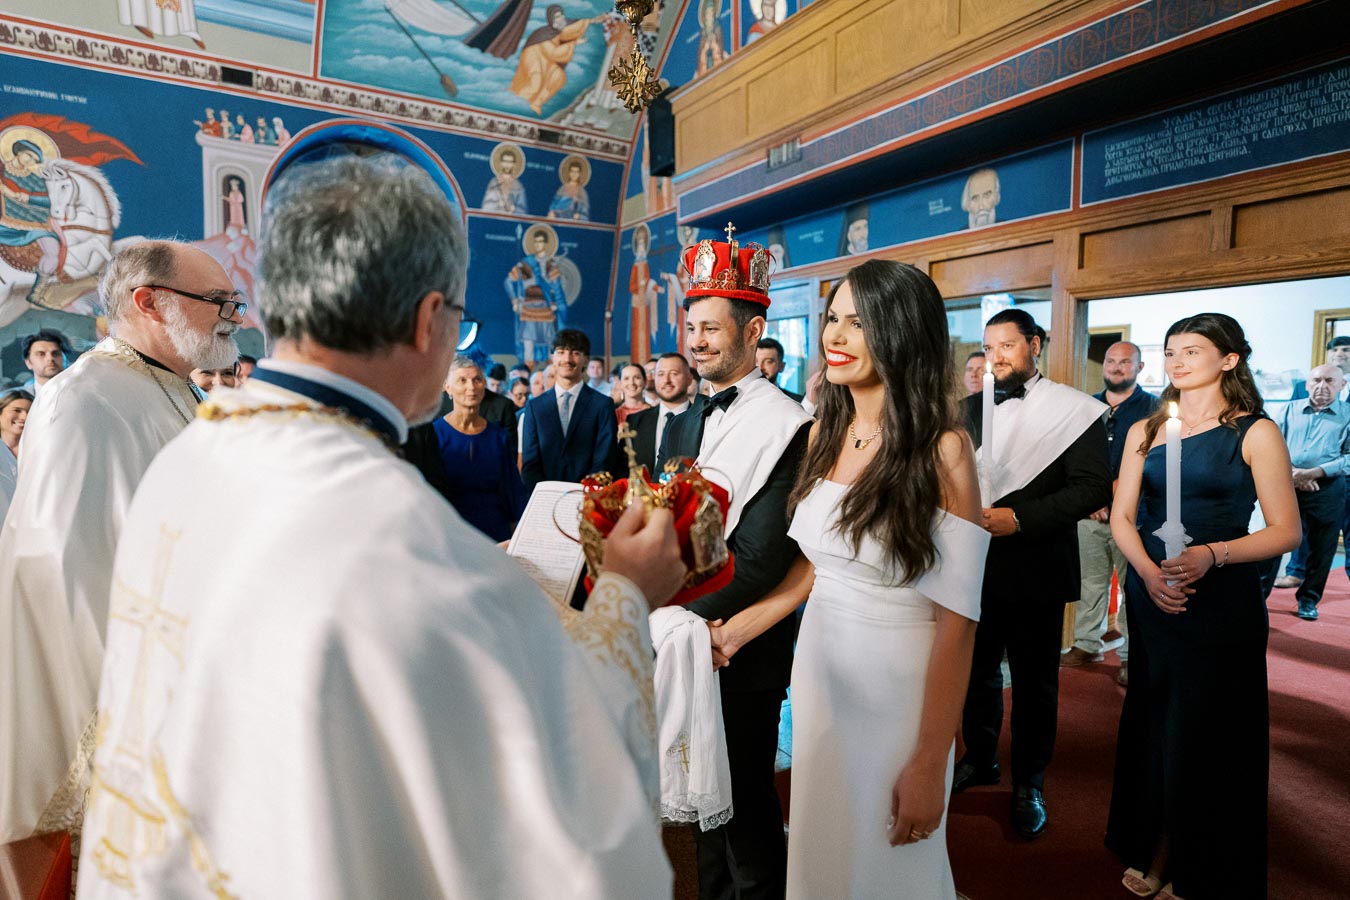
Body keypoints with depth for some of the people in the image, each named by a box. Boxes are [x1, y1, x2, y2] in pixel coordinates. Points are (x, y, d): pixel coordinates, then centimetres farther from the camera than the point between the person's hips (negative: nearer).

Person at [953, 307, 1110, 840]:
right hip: (975, 564, 4)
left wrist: (1020, 517, -21)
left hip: (1035, 570, -4)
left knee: (1034, 682, 11)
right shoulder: (969, 407, 7)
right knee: (977, 670, 17)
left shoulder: (1073, 410, -7)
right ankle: (980, 760, 38)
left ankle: (1029, 785, 29)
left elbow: (1095, 486, -13)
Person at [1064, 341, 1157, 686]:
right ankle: (1087, 644, 18)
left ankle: (1132, 657, 7)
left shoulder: (1152, 408, 2)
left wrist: (1114, 494, -12)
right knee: (1090, 581, 8)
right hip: (1089, 512, 4)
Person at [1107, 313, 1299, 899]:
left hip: (1222, 603, -3)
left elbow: (1286, 531, -7)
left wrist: (1211, 554, -23)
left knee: (1203, 739, 5)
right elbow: (1121, 517, 4)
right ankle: (1152, 853, 33)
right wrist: (1149, 570, -13)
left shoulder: (1255, 433, -4)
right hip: (1150, 598, 4)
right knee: (1152, 727, 13)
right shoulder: (1145, 431, 7)